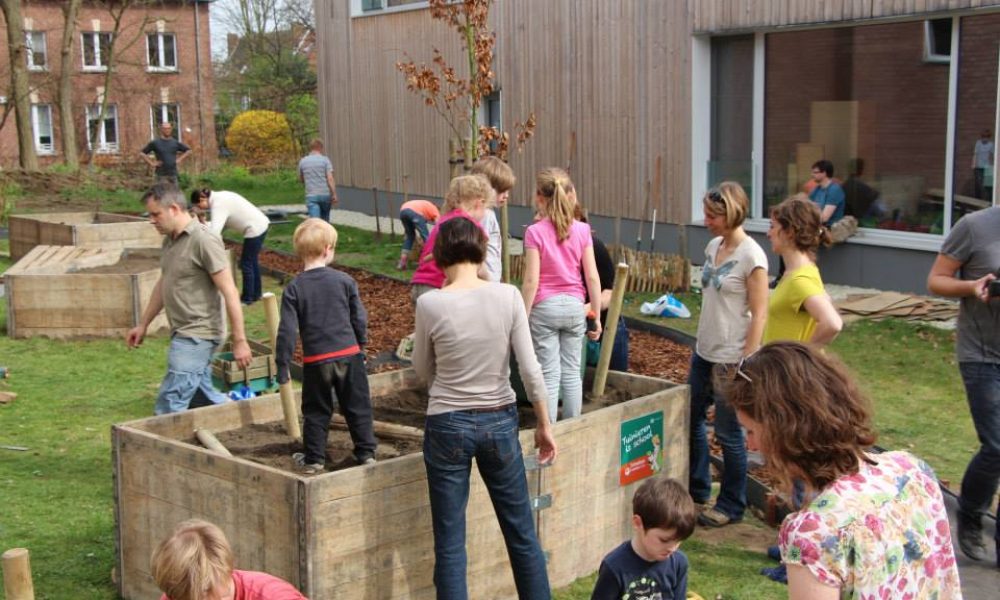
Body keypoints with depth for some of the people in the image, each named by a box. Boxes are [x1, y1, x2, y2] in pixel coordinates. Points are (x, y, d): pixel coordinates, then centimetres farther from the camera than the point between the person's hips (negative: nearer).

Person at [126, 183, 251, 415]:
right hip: (183, 334, 9)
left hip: (197, 335, -9)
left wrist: (240, 341, -18)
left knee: (168, 407, -11)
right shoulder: (170, 240, 12)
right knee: (201, 398, 14)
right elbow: (163, 285, 25)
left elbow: (229, 292, -18)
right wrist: (143, 324, 27)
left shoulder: (203, 240, -16)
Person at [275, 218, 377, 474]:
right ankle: (366, 452, 17)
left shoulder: (294, 288, -6)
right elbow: (359, 318, 2)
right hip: (349, 354, 0)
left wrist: (282, 364, -1)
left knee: (316, 412, 12)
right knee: (357, 406, 12)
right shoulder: (344, 281, -4)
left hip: (316, 360, 0)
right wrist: (361, 344, 19)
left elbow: (287, 330, -8)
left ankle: (313, 459, 17)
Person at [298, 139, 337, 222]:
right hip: (325, 194, 0)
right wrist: (334, 195, -9)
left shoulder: (302, 161, 4)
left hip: (311, 196, 0)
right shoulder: (325, 160, -4)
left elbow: (301, 179, 16)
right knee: (324, 220, 18)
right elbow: (330, 178, -12)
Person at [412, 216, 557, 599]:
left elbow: (423, 371, 2)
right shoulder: (508, 296, -8)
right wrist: (544, 425, 4)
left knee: (450, 542, 8)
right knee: (521, 532, 17)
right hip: (499, 421, 2)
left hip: (448, 425, -2)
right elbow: (530, 369, -6)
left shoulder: (430, 304, -12)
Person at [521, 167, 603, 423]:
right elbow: (592, 278, -1)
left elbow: (531, 281, -13)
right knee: (572, 373, 11)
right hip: (574, 306, 3)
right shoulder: (582, 230, 0)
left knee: (549, 375, 1)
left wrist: (522, 319, -6)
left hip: (545, 307, -3)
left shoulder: (535, 232, -10)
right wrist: (596, 316, 8)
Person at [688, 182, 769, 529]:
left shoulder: (751, 256, -16)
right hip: (704, 351, 8)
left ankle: (731, 506, 18)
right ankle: (697, 489, 35)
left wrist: (745, 363, -17)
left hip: (731, 358, -8)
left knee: (728, 432, 2)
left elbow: (759, 314, -16)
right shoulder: (713, 247, 7)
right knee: (691, 419, 17)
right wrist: (701, 342, 16)